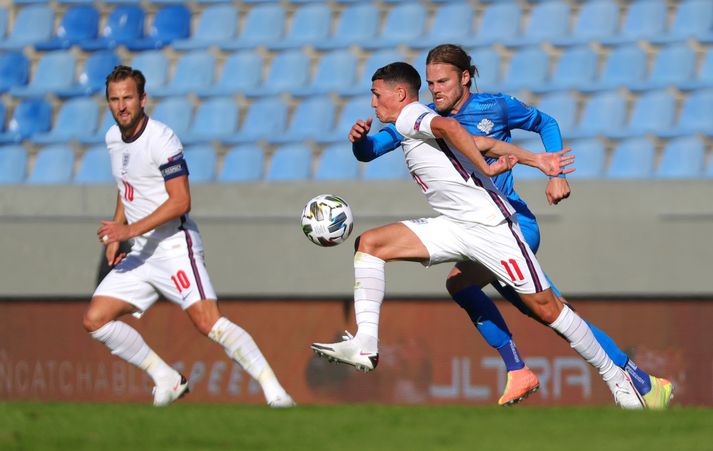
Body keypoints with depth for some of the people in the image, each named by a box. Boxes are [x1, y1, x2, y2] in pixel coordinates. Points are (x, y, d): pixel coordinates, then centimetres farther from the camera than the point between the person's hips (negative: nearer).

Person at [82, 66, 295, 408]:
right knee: (94, 320, 0)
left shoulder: (161, 139, -15)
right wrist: (115, 234, 16)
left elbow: (180, 202, -19)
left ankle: (274, 391, -20)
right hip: (141, 252, 8)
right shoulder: (113, 137, 10)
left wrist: (131, 229, -25)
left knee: (207, 320, -21)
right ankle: (167, 381, 9)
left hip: (174, 246, -8)